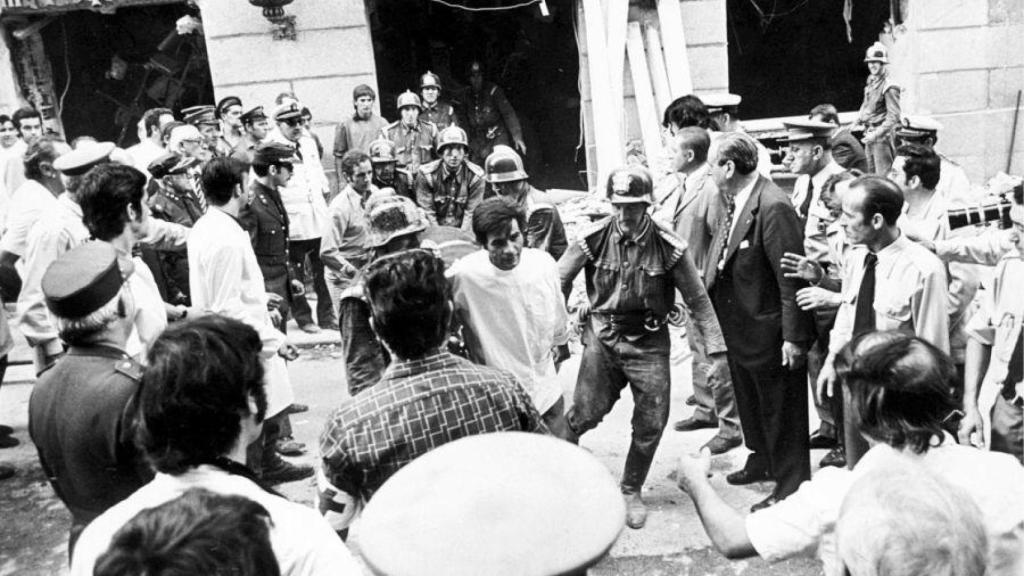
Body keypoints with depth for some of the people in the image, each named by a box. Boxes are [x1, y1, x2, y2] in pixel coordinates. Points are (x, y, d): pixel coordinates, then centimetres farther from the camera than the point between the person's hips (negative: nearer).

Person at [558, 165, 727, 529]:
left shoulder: (669, 247, -12)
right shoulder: (593, 239, -11)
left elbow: (698, 301, -4)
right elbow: (559, 283, 1)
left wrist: (716, 351, -5)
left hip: (649, 341, 1)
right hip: (602, 337, 0)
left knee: (651, 423, 2)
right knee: (586, 414, -3)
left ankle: (631, 491, 26)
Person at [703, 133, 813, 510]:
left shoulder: (773, 207, -25)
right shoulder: (734, 203, 3)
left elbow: (791, 277, -25)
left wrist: (794, 337, -23)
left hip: (769, 332, -9)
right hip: (740, 328, 9)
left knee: (780, 411, 8)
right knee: (749, 402, 25)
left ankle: (790, 486, 24)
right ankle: (763, 461, 46)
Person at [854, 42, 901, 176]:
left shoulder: (889, 87, -17)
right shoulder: (871, 82, 9)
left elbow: (893, 117, -20)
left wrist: (876, 134, -26)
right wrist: (858, 122, 10)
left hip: (883, 135, -9)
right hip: (870, 135, 9)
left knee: (883, 175, -7)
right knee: (871, 173, 17)